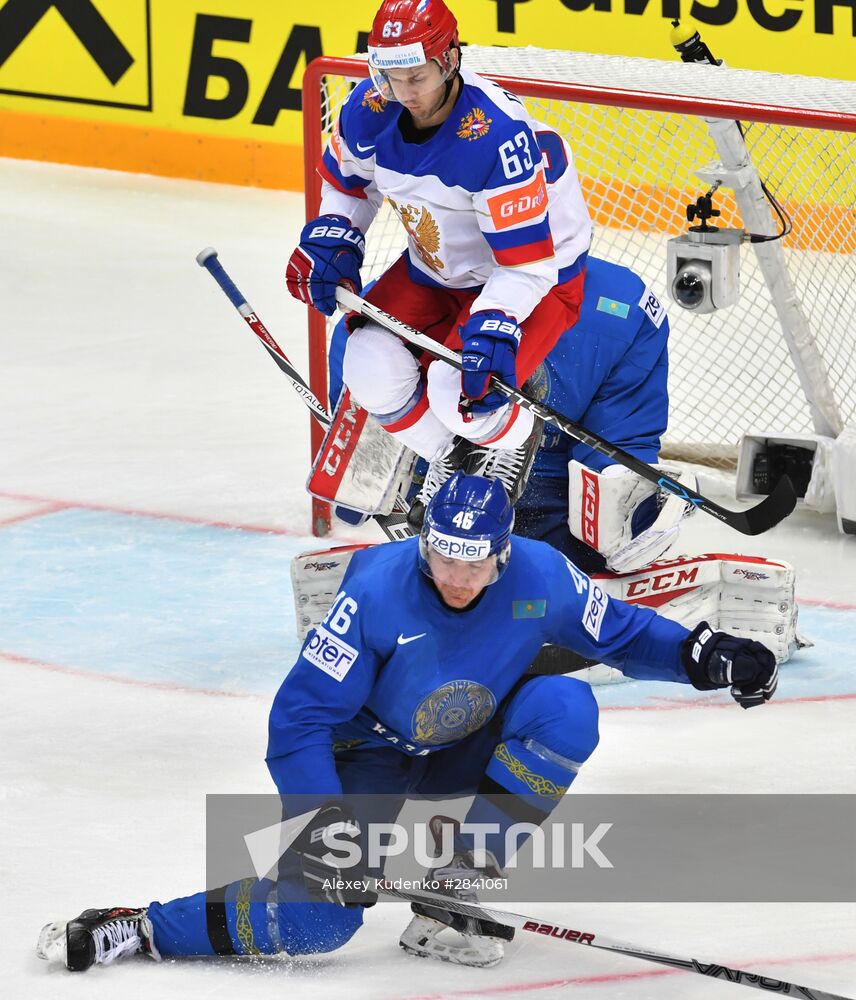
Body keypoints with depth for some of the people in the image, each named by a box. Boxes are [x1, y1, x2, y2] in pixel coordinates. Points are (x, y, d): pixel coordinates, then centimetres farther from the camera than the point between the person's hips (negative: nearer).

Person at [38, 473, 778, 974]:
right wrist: (326, 819, -34)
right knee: (319, 914, -26)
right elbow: (299, 717, -25)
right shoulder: (378, 592, -28)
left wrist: (703, 656, -16)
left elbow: (620, 633, 1)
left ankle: (459, 891, -17)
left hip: (466, 756, 4)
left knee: (566, 708, -25)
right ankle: (139, 929, -9)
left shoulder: (541, 579, -18)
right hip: (370, 761, -4)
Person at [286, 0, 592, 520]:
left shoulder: (498, 134, -35)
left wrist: (492, 329, -43)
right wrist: (330, 243, -5)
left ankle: (518, 437, 10)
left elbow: (525, 261, -32)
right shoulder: (370, 110, -15)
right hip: (437, 268, 7)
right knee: (373, 370, -13)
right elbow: (346, 181, 11)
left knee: (462, 393, -28)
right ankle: (450, 457, 17)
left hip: (541, 273, -7)